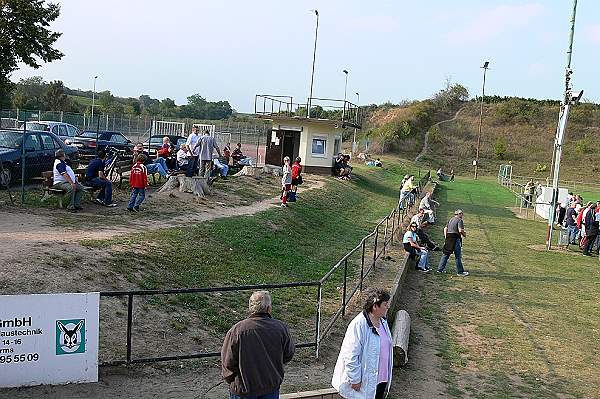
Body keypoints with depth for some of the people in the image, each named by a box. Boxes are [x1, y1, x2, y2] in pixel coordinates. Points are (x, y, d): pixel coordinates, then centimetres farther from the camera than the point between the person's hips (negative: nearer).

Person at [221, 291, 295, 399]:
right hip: (272, 386, 2)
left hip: (243, 388, -2)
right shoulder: (281, 328, -13)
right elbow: (288, 355, 2)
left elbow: (228, 362, -12)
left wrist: (229, 380, 7)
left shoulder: (236, 331, -19)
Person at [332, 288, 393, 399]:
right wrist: (355, 380, -19)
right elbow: (351, 356, -23)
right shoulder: (358, 325, -25)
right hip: (364, 382, -8)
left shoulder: (383, 322, 2)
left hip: (381, 379, 8)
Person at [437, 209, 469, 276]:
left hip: (448, 237, 7)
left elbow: (445, 228, 14)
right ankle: (460, 271, 6)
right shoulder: (460, 220, -7)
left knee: (446, 254, 13)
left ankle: (440, 269, 14)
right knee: (458, 256, 1)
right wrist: (464, 234, 0)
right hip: (456, 238, -7)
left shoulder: (450, 220, 16)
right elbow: (460, 230, -19)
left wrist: (446, 237, 17)